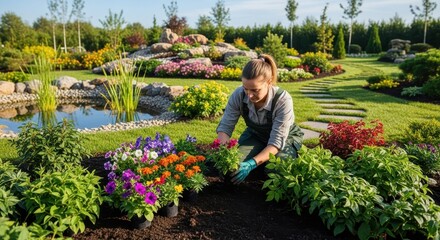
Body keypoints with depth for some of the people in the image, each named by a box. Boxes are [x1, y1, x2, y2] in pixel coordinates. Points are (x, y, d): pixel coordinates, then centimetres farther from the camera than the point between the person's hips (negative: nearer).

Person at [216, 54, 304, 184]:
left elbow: (277, 141, -35)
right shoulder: (239, 95, -26)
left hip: (286, 137, -2)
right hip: (255, 135, 3)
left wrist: (252, 163, -49)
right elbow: (225, 126, -19)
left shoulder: (283, 100, -35)